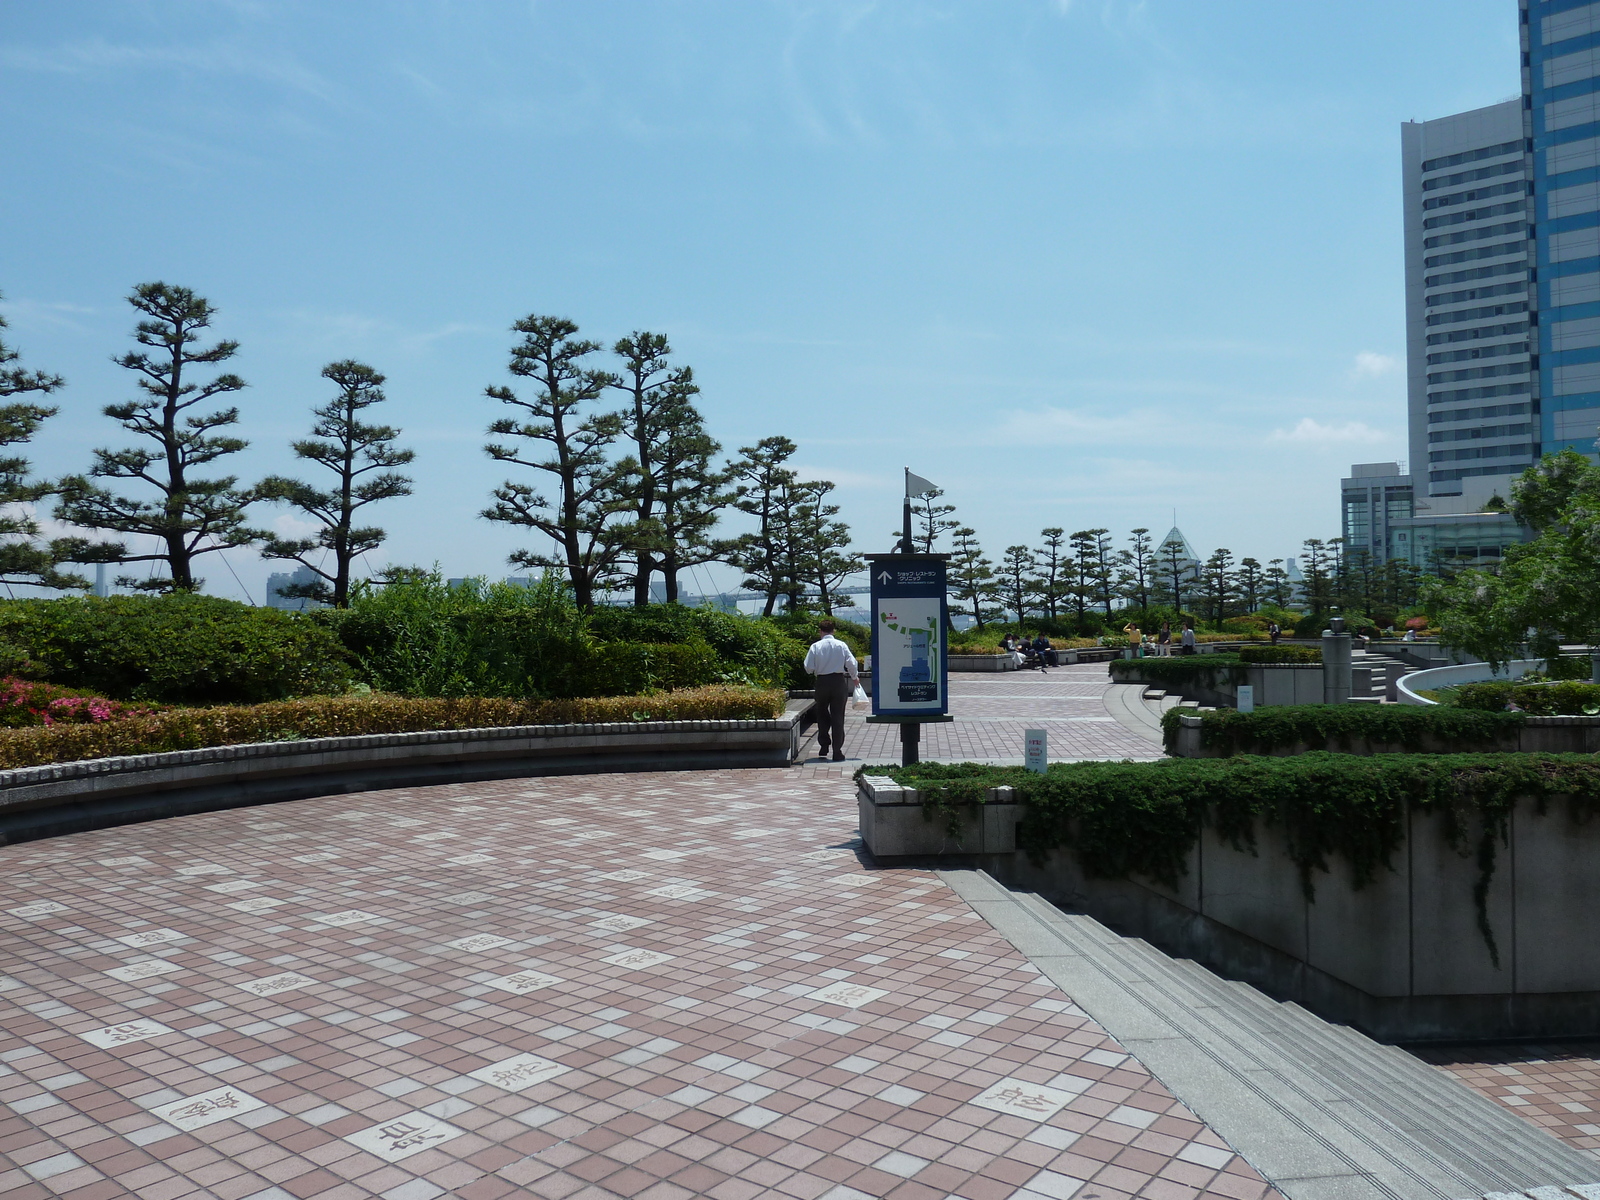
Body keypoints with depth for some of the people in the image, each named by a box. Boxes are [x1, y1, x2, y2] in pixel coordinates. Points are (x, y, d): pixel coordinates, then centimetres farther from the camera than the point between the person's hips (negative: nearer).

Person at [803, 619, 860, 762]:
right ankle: (837, 751, 2)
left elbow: (808, 667, -6)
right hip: (839, 681, 0)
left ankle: (824, 744, 15)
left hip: (822, 682, 0)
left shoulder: (815, 646, -3)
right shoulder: (841, 645, -3)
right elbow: (851, 663, -4)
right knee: (838, 716, 4)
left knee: (822, 714, 20)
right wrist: (855, 678, 12)